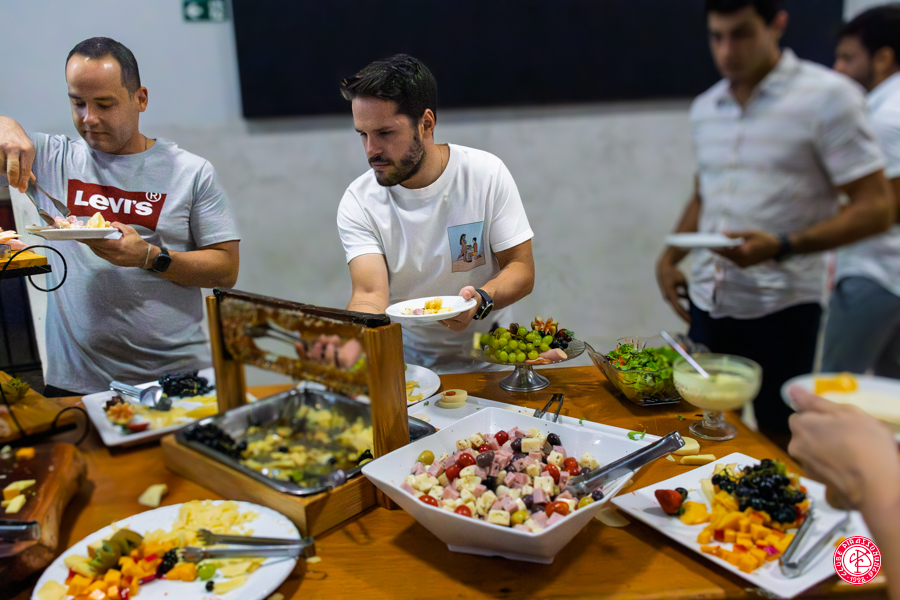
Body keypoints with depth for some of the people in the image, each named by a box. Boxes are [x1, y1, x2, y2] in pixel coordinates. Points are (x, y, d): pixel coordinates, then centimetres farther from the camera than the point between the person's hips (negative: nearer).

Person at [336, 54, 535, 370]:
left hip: (487, 358, -1)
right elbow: (371, 294, -18)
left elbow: (522, 270, -8)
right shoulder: (358, 203, -10)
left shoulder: (487, 173, -10)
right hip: (407, 364, 2)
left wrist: (480, 299, -29)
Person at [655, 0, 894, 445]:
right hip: (708, 302, 5)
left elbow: (876, 208, -10)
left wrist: (781, 247, -23)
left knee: (780, 440, 3)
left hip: (780, 307, -5)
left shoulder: (827, 96, -7)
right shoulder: (705, 107, 11)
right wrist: (668, 259, 9)